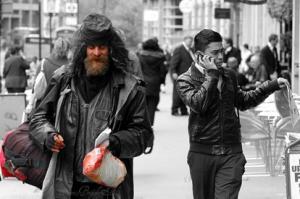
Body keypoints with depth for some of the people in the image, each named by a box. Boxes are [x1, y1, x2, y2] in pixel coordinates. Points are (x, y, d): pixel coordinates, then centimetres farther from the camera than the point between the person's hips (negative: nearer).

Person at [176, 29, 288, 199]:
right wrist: (211, 75, -16)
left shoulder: (229, 76, 11)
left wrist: (272, 86, 22)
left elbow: (242, 102, 26)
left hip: (231, 154, 2)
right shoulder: (186, 80, -3)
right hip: (202, 153, -2)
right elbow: (198, 104, -21)